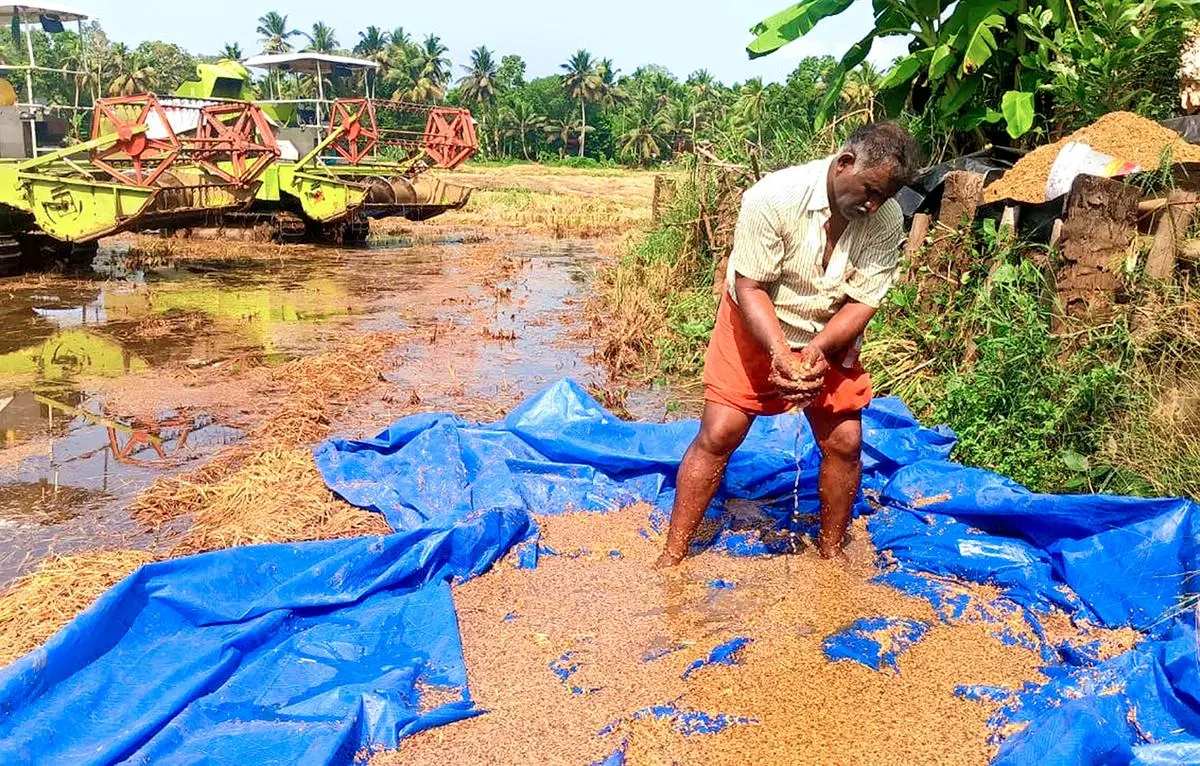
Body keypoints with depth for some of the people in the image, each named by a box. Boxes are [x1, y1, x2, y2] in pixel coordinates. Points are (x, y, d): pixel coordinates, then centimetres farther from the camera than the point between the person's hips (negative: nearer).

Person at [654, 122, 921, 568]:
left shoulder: (887, 221, -17)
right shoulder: (774, 197, -27)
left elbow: (863, 301, -14)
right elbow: (749, 288, -23)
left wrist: (818, 349, -31)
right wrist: (780, 353, -35)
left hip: (831, 338, 3)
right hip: (756, 329, -3)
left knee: (845, 442, -3)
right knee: (718, 435, -8)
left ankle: (831, 551, 21)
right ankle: (672, 556, 2)